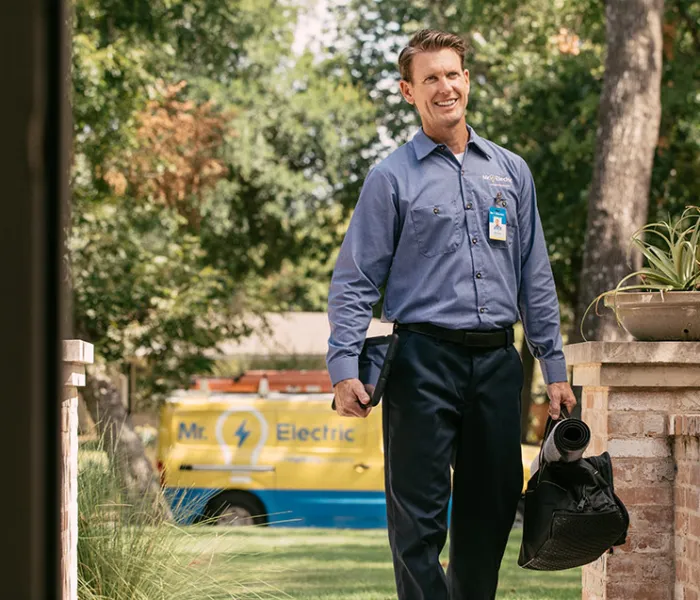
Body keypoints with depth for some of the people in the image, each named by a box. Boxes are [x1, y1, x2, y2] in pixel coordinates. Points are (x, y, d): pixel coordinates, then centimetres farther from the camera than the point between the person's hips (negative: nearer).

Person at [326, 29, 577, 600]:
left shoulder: (511, 171, 14)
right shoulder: (392, 178, 2)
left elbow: (535, 278, 16)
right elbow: (355, 282, -1)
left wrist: (555, 367, 11)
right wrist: (344, 368, -13)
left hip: (497, 360, 4)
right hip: (425, 359, -4)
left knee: (492, 506, 9)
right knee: (419, 515, -5)